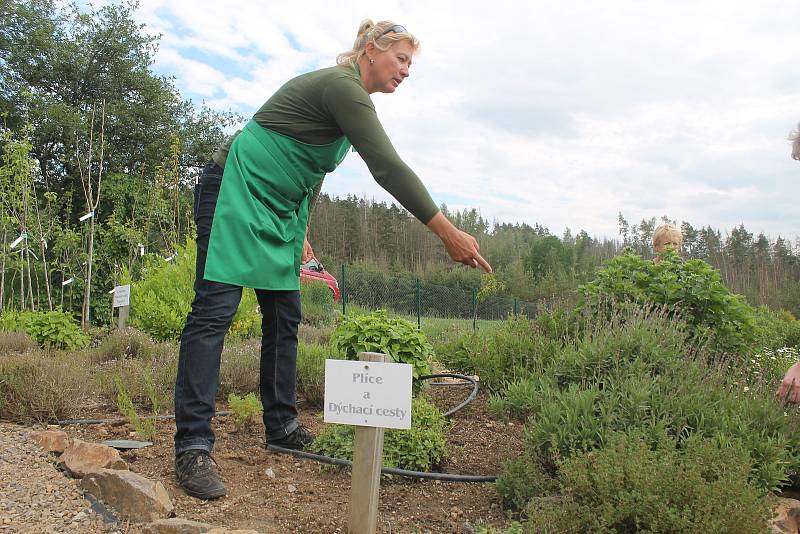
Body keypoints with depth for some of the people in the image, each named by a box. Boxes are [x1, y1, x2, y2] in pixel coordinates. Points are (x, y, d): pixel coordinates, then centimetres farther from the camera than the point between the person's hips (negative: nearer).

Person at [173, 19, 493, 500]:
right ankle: (193, 447, -13)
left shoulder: (348, 96, 14)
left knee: (285, 318, 8)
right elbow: (389, 168, -26)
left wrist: (302, 231, 19)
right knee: (214, 311, -14)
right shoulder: (342, 87, -18)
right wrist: (449, 234, -26)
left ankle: (282, 426, 19)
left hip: (277, 208, 11)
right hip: (236, 190, -10)